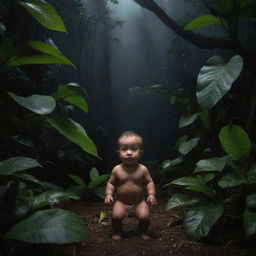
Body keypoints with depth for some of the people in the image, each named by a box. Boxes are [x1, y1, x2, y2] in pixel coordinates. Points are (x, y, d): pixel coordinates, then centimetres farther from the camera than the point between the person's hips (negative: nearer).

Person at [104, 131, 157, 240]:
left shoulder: (142, 169, -10)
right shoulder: (117, 170, -9)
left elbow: (149, 182, 0)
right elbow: (111, 183, 3)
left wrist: (151, 194, -14)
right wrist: (108, 194, -12)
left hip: (139, 202, 0)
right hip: (121, 202, 0)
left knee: (145, 216, -18)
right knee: (116, 215, -21)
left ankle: (143, 232, 15)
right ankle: (116, 233, 10)